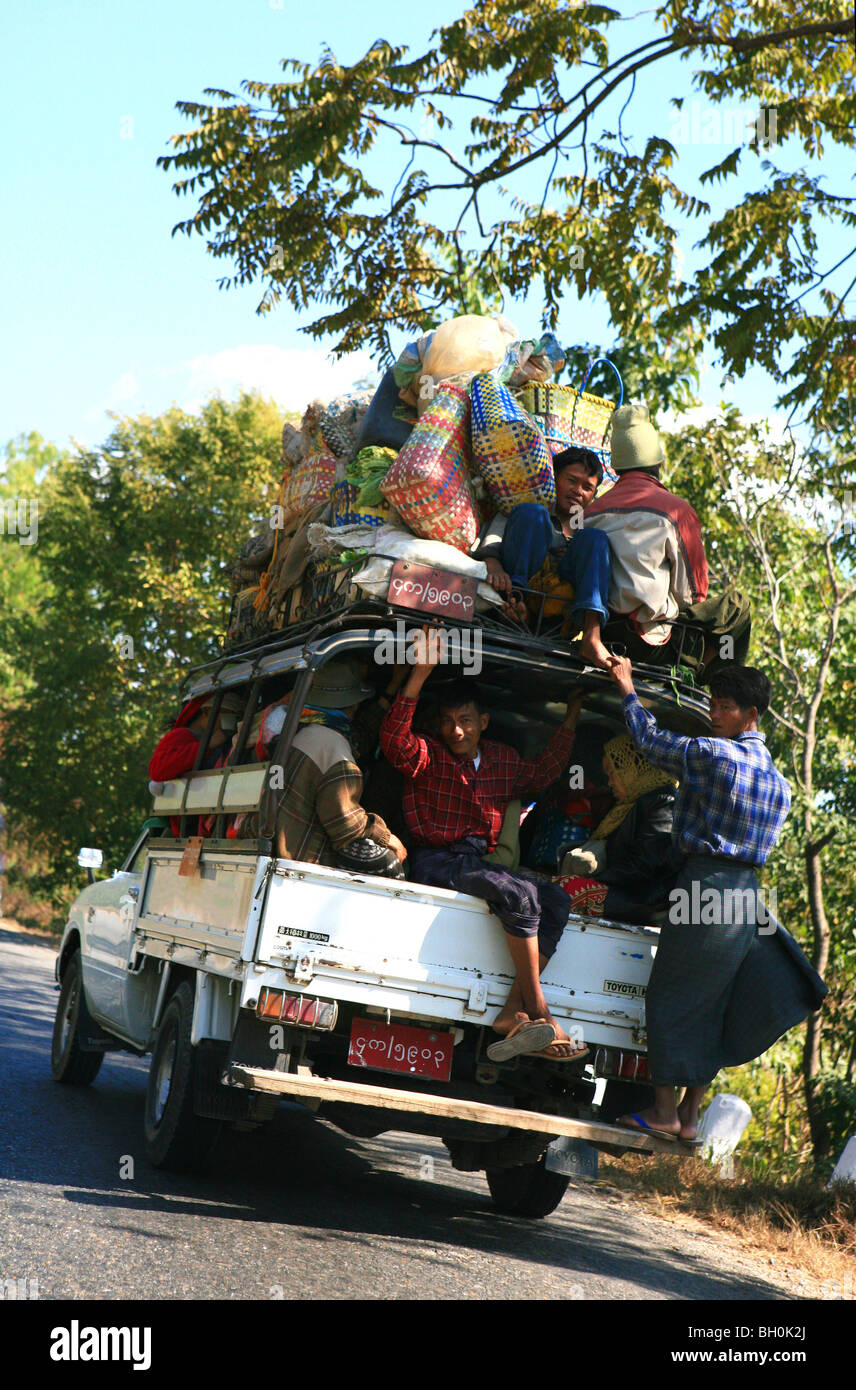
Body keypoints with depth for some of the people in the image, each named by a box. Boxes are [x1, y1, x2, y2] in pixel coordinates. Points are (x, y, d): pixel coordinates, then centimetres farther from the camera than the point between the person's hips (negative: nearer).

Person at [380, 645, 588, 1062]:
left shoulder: (503, 760, 18)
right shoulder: (428, 757, 1)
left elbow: (541, 774, 35)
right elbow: (394, 738, -20)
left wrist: (571, 718, 32)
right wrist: (421, 673, -28)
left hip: (478, 862, 7)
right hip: (435, 863, -6)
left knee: (556, 900, -17)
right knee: (519, 894, -31)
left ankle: (514, 1012, -27)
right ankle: (537, 1014, -28)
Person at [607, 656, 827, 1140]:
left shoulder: (712, 754, -11)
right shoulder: (780, 780, 12)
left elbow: (651, 740, 1)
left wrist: (627, 690, 15)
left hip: (705, 886, -7)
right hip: (749, 896, 7)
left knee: (670, 998, 3)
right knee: (712, 1008, 11)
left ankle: (664, 1110, 6)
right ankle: (690, 1116, 15)